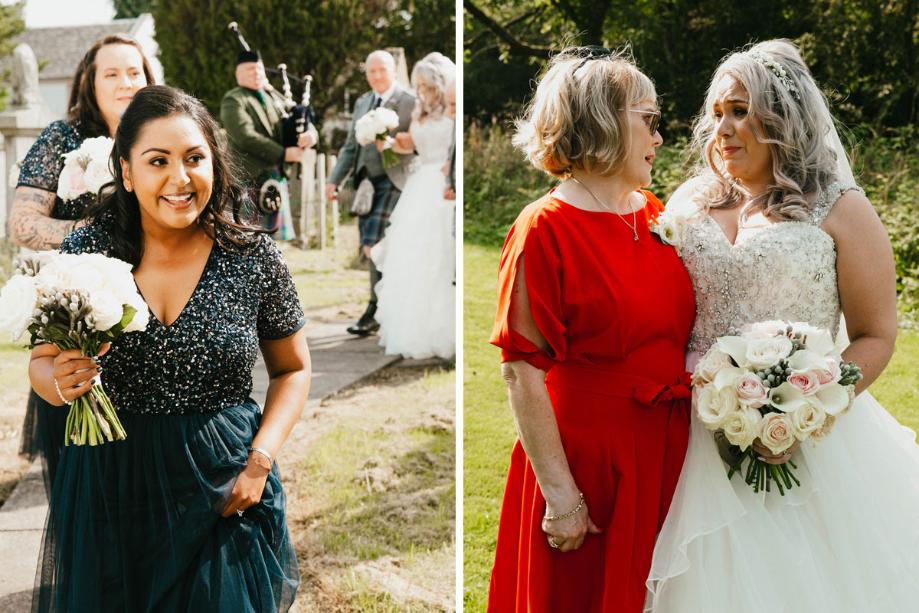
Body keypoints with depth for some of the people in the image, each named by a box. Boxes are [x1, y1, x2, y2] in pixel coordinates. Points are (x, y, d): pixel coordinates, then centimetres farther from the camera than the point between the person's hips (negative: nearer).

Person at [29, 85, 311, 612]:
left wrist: (260, 461, -8)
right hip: (110, 485, 1)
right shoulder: (84, 251, -5)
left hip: (225, 491, 0)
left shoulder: (255, 258, -6)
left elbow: (293, 370, 5)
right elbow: (41, 361, 5)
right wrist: (60, 382, -19)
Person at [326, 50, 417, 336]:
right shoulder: (362, 103, 17)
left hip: (394, 181, -7)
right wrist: (334, 180, 11)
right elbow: (351, 146, 20)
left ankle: (374, 312, -7)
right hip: (366, 182, 7)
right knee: (371, 249, 7)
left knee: (373, 246, -16)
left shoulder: (411, 103, -2)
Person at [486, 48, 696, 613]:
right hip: (588, 455, -6)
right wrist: (560, 494, -19)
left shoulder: (653, 213, 7)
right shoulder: (545, 230, -16)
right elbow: (524, 375, -18)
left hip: (665, 452, 6)